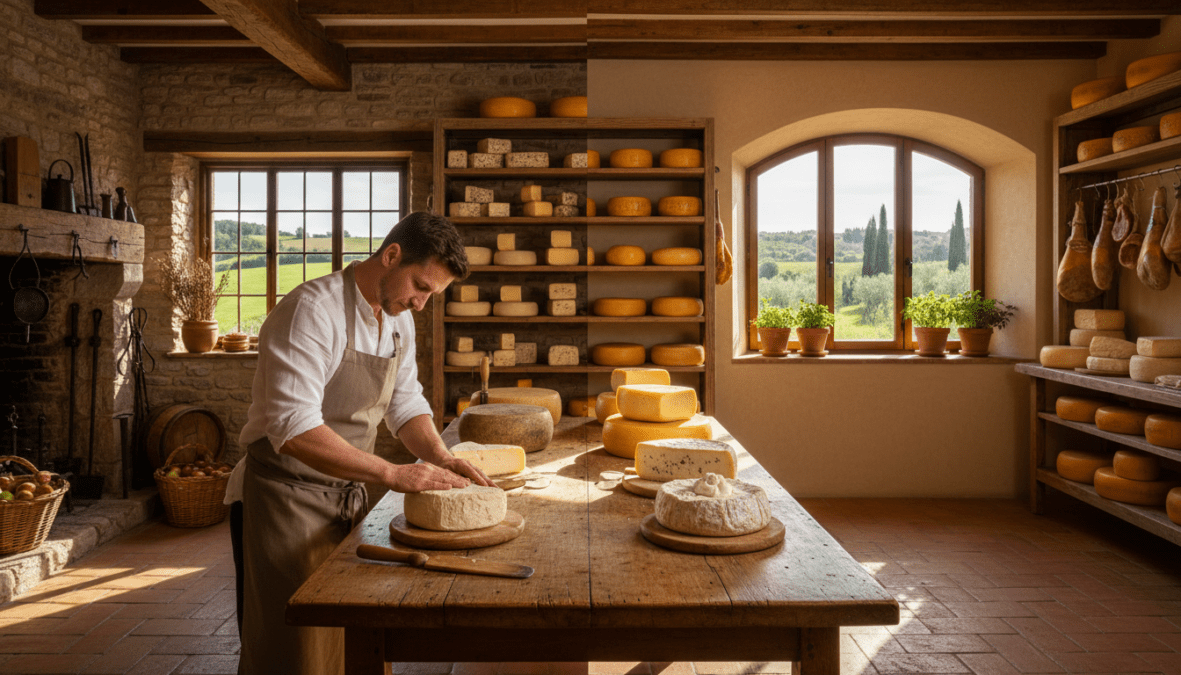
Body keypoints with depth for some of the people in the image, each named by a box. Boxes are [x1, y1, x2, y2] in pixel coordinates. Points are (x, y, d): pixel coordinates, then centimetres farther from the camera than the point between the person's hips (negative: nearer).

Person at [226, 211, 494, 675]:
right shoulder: (314, 309, -21)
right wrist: (390, 473, -31)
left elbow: (406, 404, 14)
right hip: (285, 500, -7)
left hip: (348, 498, 8)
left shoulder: (399, 320, 6)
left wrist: (439, 457, -5)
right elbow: (294, 430, -30)